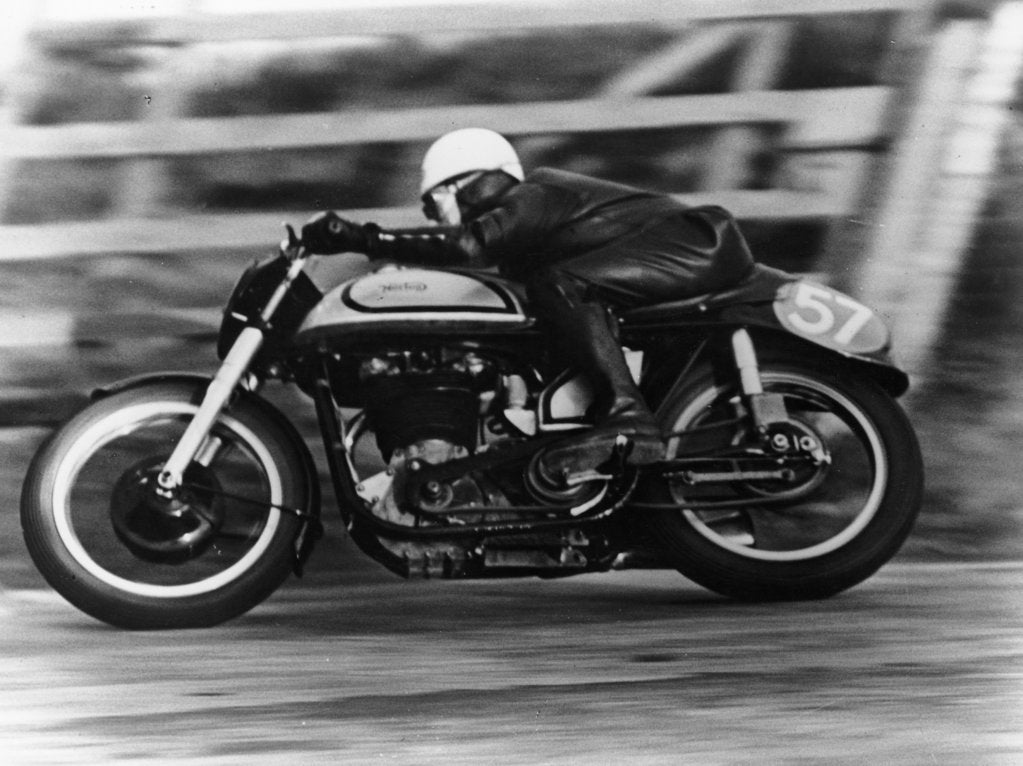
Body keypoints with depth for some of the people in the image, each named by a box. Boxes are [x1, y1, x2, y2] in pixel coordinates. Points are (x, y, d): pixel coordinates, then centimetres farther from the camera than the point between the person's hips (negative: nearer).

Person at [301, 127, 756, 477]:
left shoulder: (530, 199, -9)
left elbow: (469, 245, -27)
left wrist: (359, 238, -28)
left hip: (696, 238, -11)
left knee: (560, 285, -26)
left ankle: (627, 419, -34)